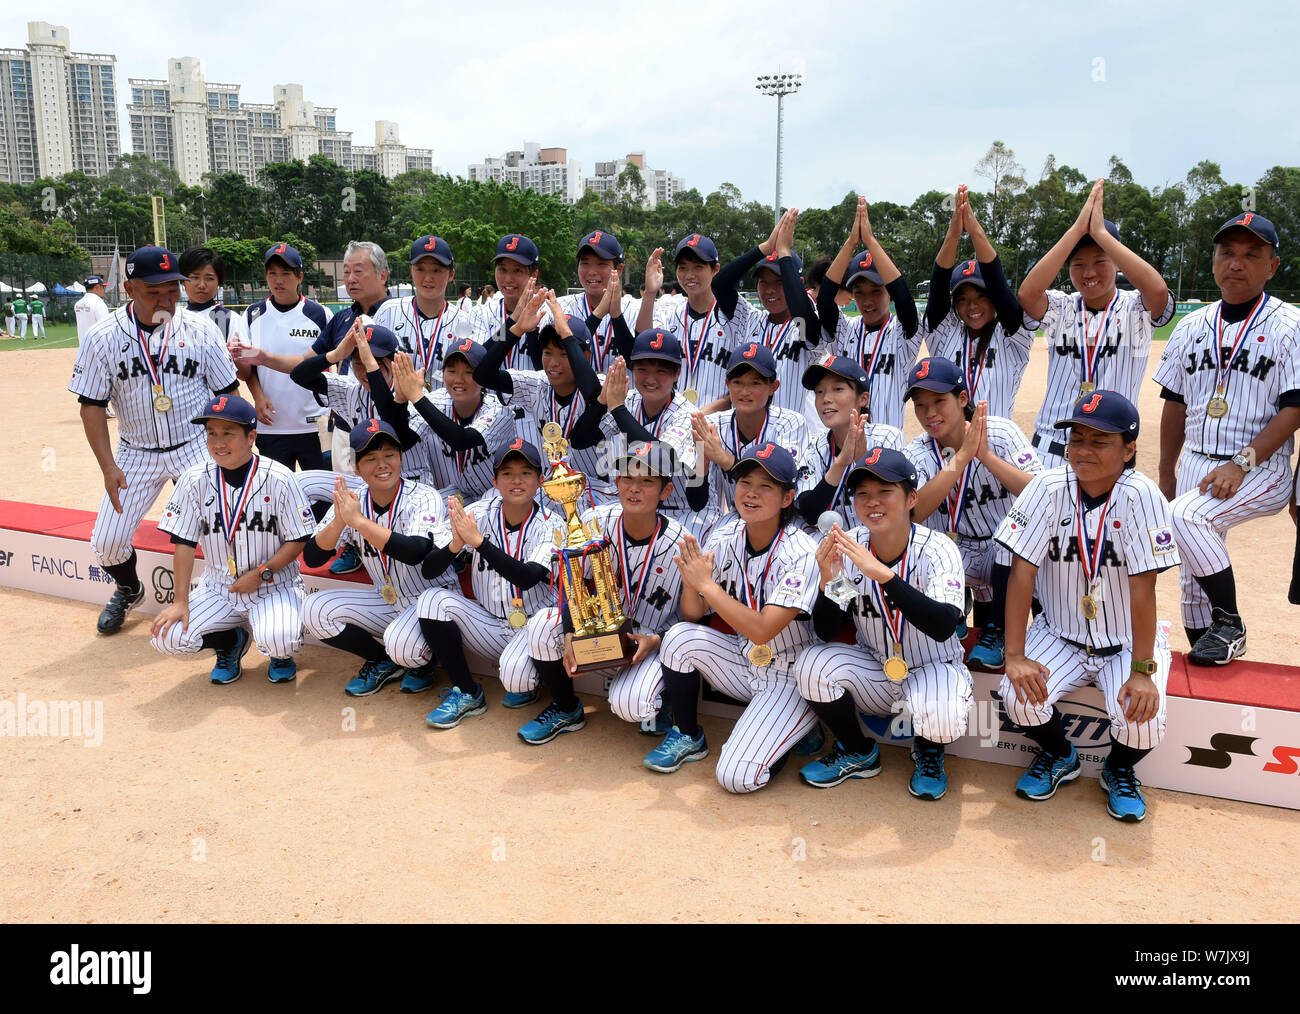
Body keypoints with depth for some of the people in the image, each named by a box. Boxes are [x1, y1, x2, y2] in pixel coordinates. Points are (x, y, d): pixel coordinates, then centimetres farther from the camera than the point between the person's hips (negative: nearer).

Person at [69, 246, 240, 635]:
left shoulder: (200, 330, -7)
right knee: (106, 544, 3)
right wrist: (108, 466, -12)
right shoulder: (103, 337, -8)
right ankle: (128, 590, 36)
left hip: (197, 448, -1)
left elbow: (228, 392, 0)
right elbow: (91, 404, -5)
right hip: (136, 453, 1)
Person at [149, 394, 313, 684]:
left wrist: (261, 574, -17)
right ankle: (233, 641, 16)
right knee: (168, 637, -16)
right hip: (218, 588, 4)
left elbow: (298, 540, -7)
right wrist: (181, 601, -6)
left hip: (274, 586, -3)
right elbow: (184, 543, -1)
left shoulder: (278, 478, -12)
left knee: (278, 640, -31)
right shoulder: (195, 479, -3)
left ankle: (281, 654, 10)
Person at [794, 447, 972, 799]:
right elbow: (827, 632, -12)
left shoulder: (937, 549, -19)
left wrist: (883, 573, -44)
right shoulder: (845, 549, -10)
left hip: (934, 669, -3)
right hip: (874, 672, 3)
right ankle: (858, 753, 6)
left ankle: (928, 751, 8)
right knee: (812, 662, -22)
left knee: (940, 718, -34)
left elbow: (943, 627, -35)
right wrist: (827, 579, -32)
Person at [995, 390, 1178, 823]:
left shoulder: (1140, 496, -19)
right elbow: (1022, 572, -15)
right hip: (1059, 634, 2)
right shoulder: (1048, 488, -14)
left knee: (1143, 719, -24)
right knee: (1019, 695, -23)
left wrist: (1142, 672, -22)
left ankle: (1119, 770, 15)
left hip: (1128, 641, -1)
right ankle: (1059, 756, 14)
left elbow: (1142, 588, -21)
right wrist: (1014, 655, -20)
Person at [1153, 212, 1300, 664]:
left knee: (1186, 515, -29)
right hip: (1195, 465, 5)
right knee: (1192, 577, 4)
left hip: (1261, 470, -5)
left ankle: (1229, 624, -11)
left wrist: (1241, 464, -20)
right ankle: (1203, 668, 18)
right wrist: (1166, 473, 16)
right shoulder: (1191, 327, 11)